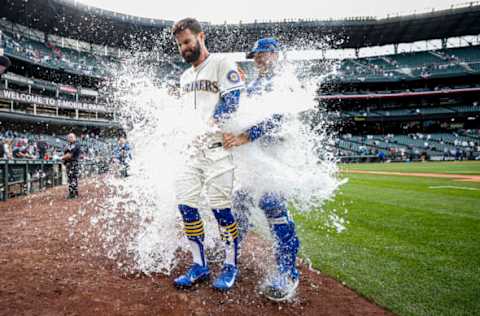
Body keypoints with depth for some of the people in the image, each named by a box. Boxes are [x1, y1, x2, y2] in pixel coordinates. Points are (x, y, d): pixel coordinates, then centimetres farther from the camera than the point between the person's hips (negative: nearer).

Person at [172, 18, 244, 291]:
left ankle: (231, 266, 12)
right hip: (191, 148, 7)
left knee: (221, 207, -6)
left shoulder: (223, 64, -1)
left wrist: (210, 126, -18)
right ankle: (200, 265, 15)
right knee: (186, 204, 2)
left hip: (217, 146, -7)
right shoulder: (185, 77, 22)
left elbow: (231, 101, -12)